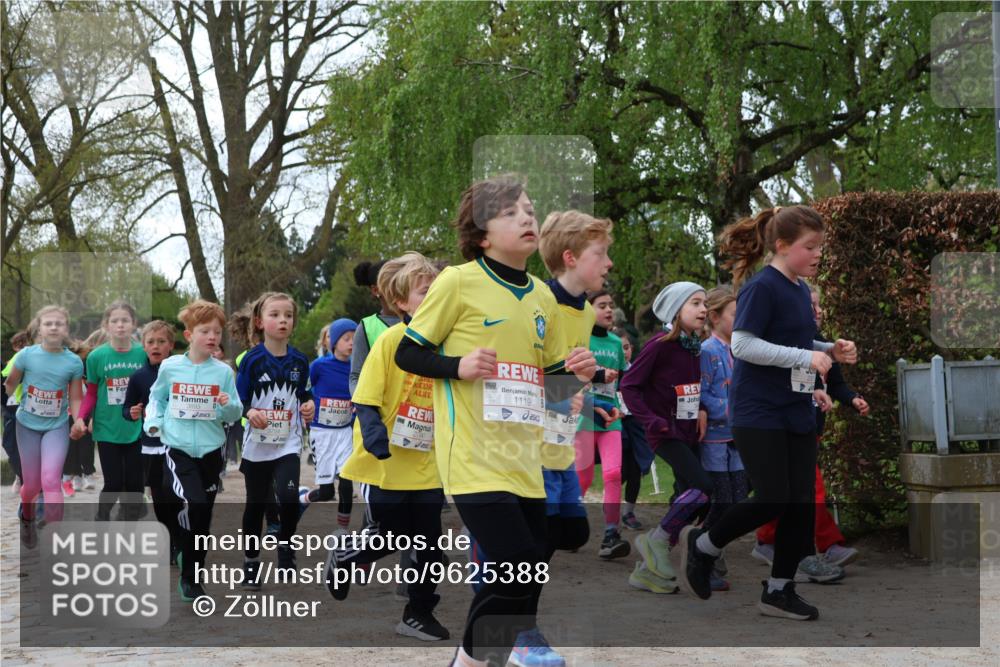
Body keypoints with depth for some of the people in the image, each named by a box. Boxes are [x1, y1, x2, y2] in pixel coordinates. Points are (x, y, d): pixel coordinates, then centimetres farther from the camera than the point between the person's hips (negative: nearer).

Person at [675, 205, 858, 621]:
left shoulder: (801, 289, 11)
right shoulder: (761, 287, -15)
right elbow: (742, 345, -21)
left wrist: (831, 351, 3)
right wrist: (806, 357, -24)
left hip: (797, 411, 8)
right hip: (758, 413, -8)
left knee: (802, 502, 5)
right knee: (772, 500, -8)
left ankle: (779, 590, 14)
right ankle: (702, 544, 15)